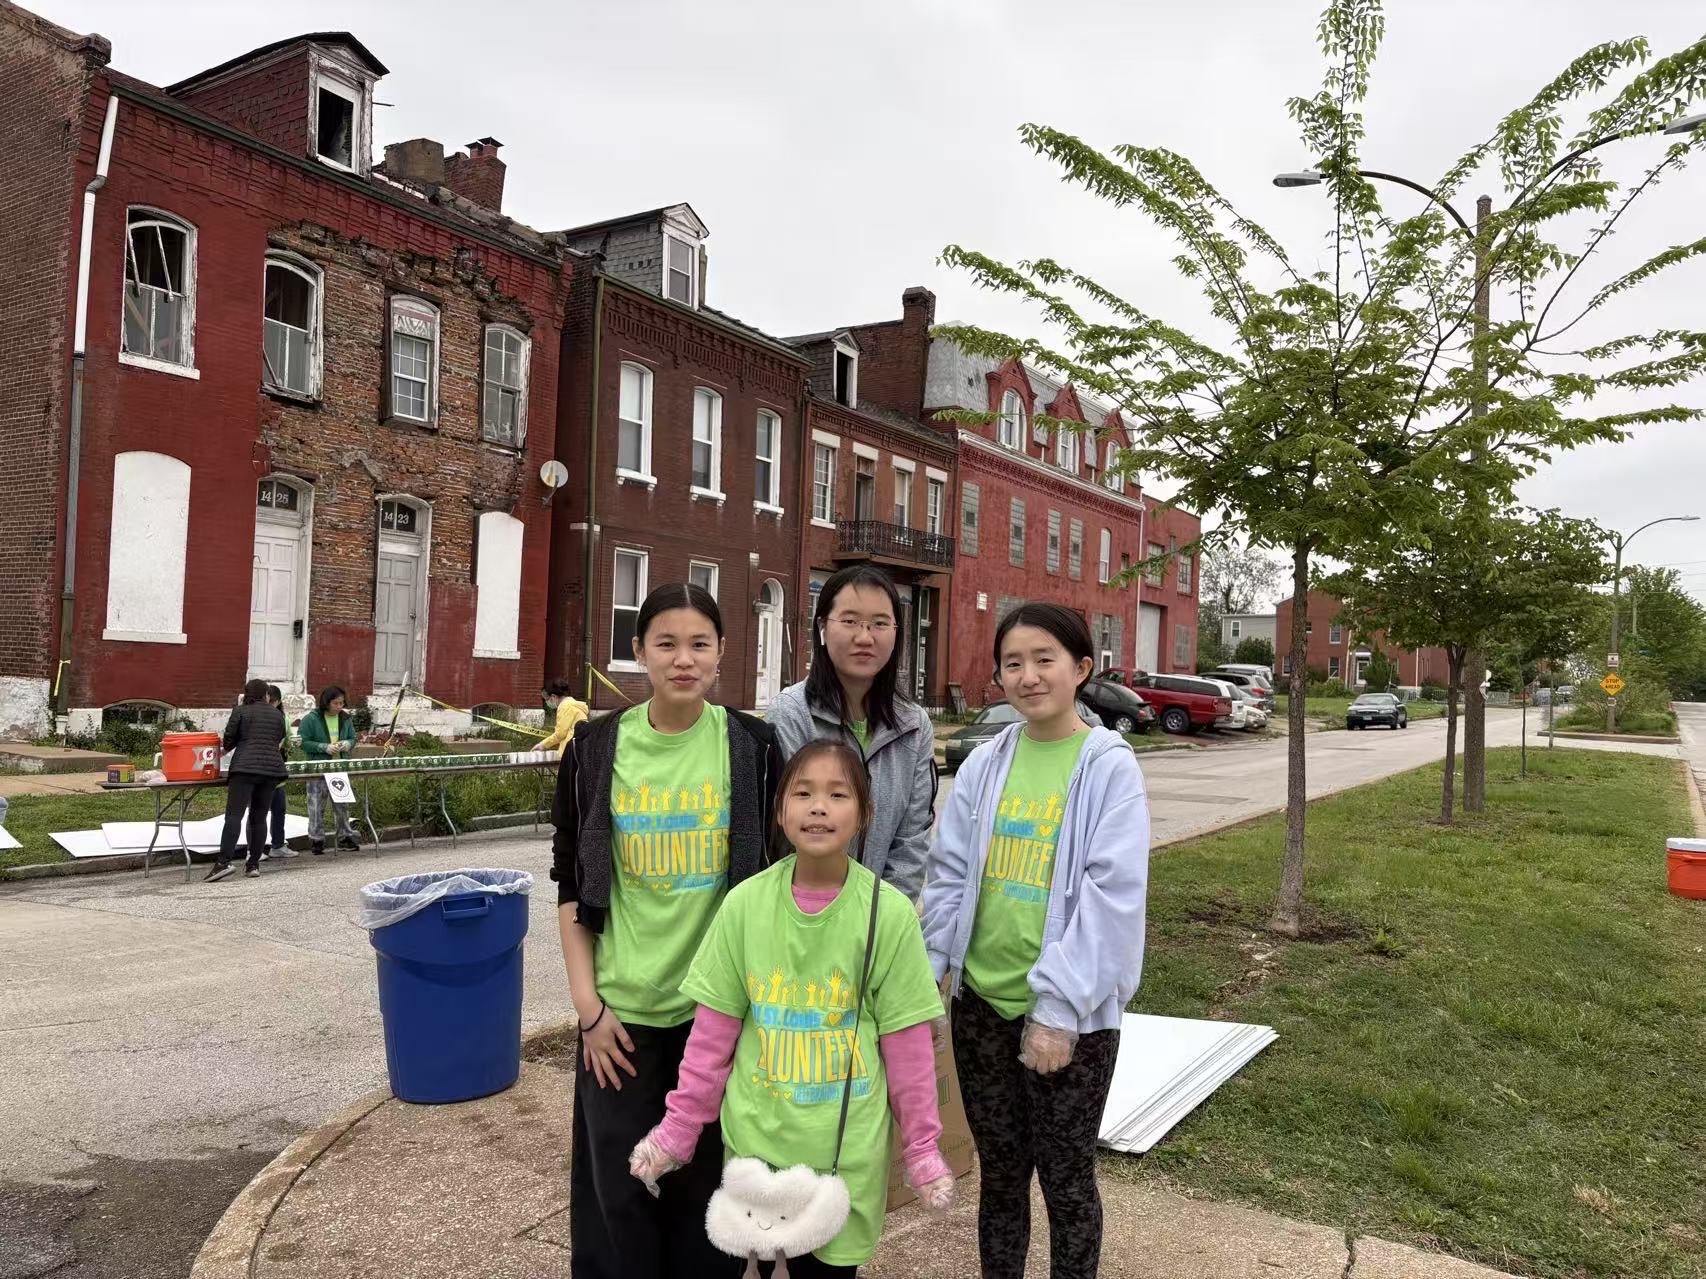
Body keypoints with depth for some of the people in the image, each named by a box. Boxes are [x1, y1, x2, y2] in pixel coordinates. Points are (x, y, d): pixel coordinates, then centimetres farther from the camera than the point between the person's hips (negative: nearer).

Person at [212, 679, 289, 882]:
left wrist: (228, 748, 28)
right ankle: (253, 865, 8)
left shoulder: (241, 712, 3)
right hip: (272, 768, 4)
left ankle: (223, 862, -22)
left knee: (234, 816, -11)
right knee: (259, 818, 9)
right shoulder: (278, 714, 16)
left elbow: (229, 741, 5)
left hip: (245, 767, -4)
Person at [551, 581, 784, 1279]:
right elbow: (572, 885, 3)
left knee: (706, 1182, 13)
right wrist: (586, 1002, -1)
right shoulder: (595, 749, -2)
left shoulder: (752, 746, -4)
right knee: (619, 1186, 12)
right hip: (622, 1008, 1)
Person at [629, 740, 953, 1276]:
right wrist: (678, 1127, 1)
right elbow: (713, 1030, -1)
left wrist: (922, 1147, -1)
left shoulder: (890, 912, -12)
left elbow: (906, 1041, -6)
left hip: (848, 1146, -1)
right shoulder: (745, 903, -8)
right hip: (755, 1136, 2)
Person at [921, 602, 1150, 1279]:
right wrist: (929, 975, -1)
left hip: (1070, 1012, -4)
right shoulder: (985, 764, 3)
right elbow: (949, 874, 6)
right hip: (982, 1001, 4)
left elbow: (1111, 896, -14)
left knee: (1065, 1177, 12)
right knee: (999, 1170, 18)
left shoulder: (1109, 767, -9)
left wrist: (1060, 1007, -16)